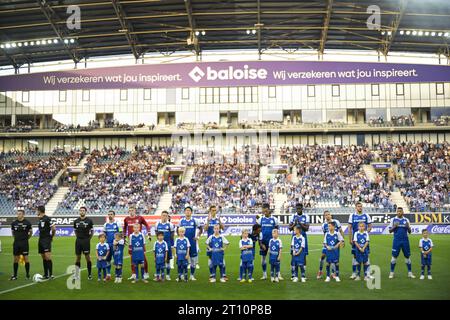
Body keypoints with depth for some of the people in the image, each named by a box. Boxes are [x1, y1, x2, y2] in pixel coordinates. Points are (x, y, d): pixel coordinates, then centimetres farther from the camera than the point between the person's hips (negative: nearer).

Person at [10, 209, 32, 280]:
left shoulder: (27, 223, -5)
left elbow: (31, 232, 7)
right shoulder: (14, 223, 3)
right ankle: (14, 275, 13)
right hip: (16, 243, 3)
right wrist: (17, 238, 10)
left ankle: (27, 275, 8)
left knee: (26, 258, -1)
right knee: (16, 259, 6)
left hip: (24, 243, -3)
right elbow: (13, 233, 17)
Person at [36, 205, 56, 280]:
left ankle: (51, 274, -9)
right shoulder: (39, 219, 13)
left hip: (46, 240, -8)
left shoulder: (47, 219, -12)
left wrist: (51, 236, -3)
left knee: (47, 257, -13)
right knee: (43, 258, 9)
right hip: (41, 240, 8)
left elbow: (54, 228, -13)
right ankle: (46, 274, 14)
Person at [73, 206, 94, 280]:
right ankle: (77, 275, 12)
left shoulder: (89, 221, -4)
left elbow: (92, 231, 4)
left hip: (86, 241, -3)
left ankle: (89, 274, 8)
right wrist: (78, 237, 9)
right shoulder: (76, 221, 6)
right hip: (78, 241, 3)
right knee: (78, 257, 6)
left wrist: (88, 239, 0)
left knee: (87, 257, 0)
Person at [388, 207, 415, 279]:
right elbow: (390, 231, 3)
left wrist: (408, 227, -12)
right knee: (394, 256, -2)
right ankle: (392, 272, 5)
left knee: (407, 256, 5)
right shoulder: (393, 220, 4)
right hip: (397, 240, -2)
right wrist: (394, 226, -15)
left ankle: (410, 272, 13)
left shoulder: (406, 220, 8)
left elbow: (409, 232, 9)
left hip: (405, 240, 2)